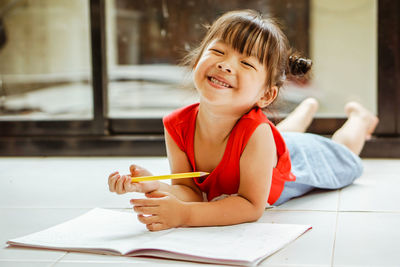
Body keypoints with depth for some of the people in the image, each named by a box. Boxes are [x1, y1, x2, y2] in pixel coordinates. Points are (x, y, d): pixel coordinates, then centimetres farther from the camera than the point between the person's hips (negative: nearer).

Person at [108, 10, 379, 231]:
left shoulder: (256, 132, -52)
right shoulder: (177, 126, -38)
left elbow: (252, 206, -49)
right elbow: (190, 190, -32)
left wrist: (184, 214, -61)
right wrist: (156, 188, -55)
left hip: (300, 163, -3)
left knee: (343, 152, 33)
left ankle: (359, 117, 61)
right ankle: (308, 108, 68)